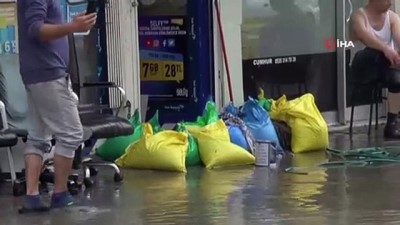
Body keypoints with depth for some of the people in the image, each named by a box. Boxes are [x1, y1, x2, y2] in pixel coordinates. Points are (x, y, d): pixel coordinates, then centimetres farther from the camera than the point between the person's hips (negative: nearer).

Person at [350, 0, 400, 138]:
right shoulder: (359, 16, -7)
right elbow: (364, 36, -28)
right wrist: (385, 48, -46)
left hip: (386, 65, 4)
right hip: (364, 66, -4)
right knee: (377, 52, -38)